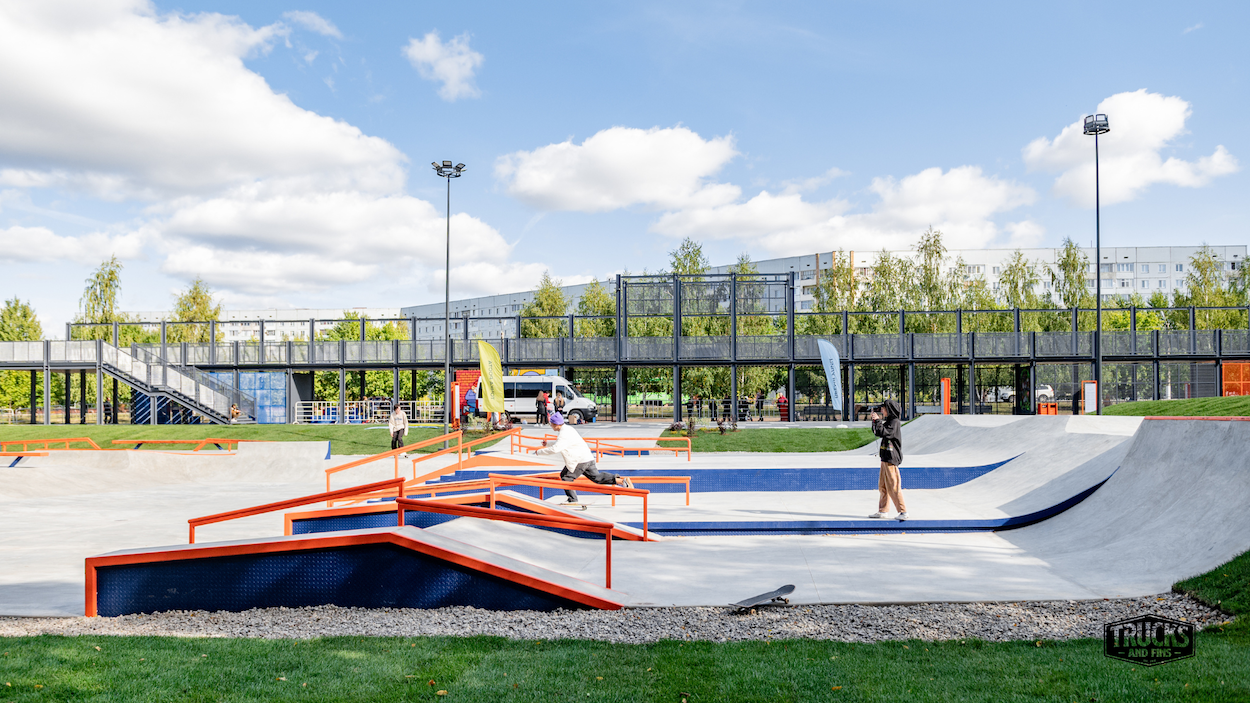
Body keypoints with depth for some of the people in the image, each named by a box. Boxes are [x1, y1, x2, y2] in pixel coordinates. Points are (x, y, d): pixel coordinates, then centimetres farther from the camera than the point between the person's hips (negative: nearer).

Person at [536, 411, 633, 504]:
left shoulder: (564, 434, -17)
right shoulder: (567, 429, 16)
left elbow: (555, 449, -23)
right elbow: (559, 444, 34)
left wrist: (539, 452, -11)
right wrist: (547, 444, 24)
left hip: (580, 461, -10)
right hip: (587, 458, 10)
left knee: (566, 477, 2)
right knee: (597, 477, 11)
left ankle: (572, 499, 7)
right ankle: (622, 480, 3)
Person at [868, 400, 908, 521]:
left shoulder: (895, 422, -13)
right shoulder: (889, 421, 15)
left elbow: (883, 432, -24)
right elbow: (877, 432, 21)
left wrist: (878, 420, -15)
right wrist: (874, 420, 9)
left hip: (891, 458, -10)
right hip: (885, 458, 10)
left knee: (893, 486, -8)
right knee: (883, 486, 12)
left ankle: (903, 511, -3)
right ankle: (882, 511, 17)